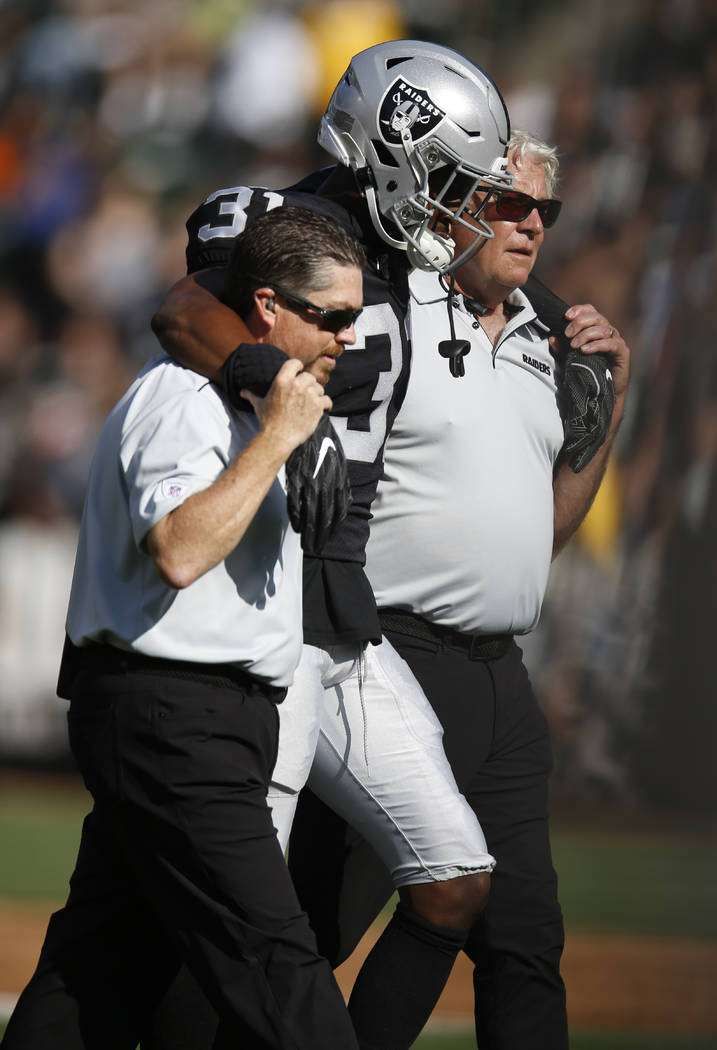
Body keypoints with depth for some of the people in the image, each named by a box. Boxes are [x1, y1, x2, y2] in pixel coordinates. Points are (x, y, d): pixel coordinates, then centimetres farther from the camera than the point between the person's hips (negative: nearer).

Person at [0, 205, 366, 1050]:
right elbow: (179, 550, -27)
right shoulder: (184, 396, -13)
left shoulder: (226, 396, 20)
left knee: (106, 961, 11)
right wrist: (277, 437, -22)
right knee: (270, 963, -14)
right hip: (173, 719, -11)